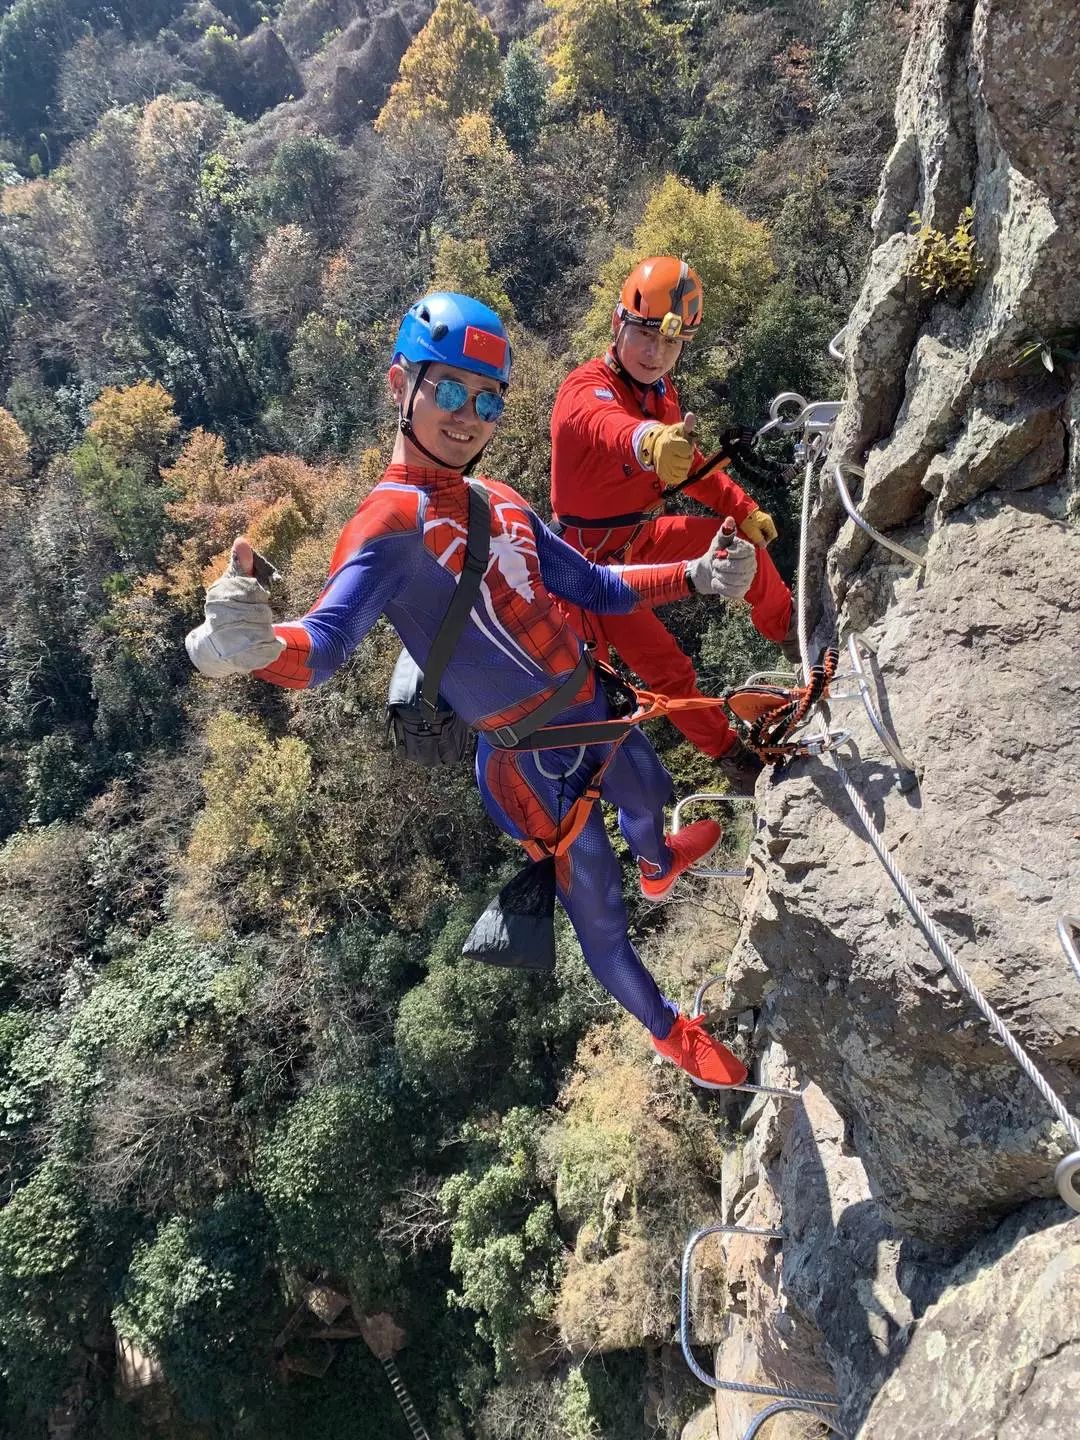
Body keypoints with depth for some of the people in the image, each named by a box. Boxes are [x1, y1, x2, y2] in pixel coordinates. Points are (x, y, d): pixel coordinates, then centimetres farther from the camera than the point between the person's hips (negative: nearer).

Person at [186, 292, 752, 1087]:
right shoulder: (391, 523, -20)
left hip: (596, 708, 8)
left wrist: (695, 576, 0)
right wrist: (257, 644, -58)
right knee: (601, 915, 11)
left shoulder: (501, 502, 3)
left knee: (651, 796, 36)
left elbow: (598, 589, 10)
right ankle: (671, 1031, 42)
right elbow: (326, 641, -36)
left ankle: (659, 865, 74)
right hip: (532, 757, -7)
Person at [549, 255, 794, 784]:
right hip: (596, 560, -7)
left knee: (744, 543, 3)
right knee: (667, 670, -5)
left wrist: (743, 508, 12)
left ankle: (788, 629, 27)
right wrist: (649, 441, -72)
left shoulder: (660, 391, 1)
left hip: (641, 538, 7)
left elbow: (687, 459, 17)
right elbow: (605, 425, -50)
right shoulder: (586, 389, -24)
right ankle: (728, 753, 18)